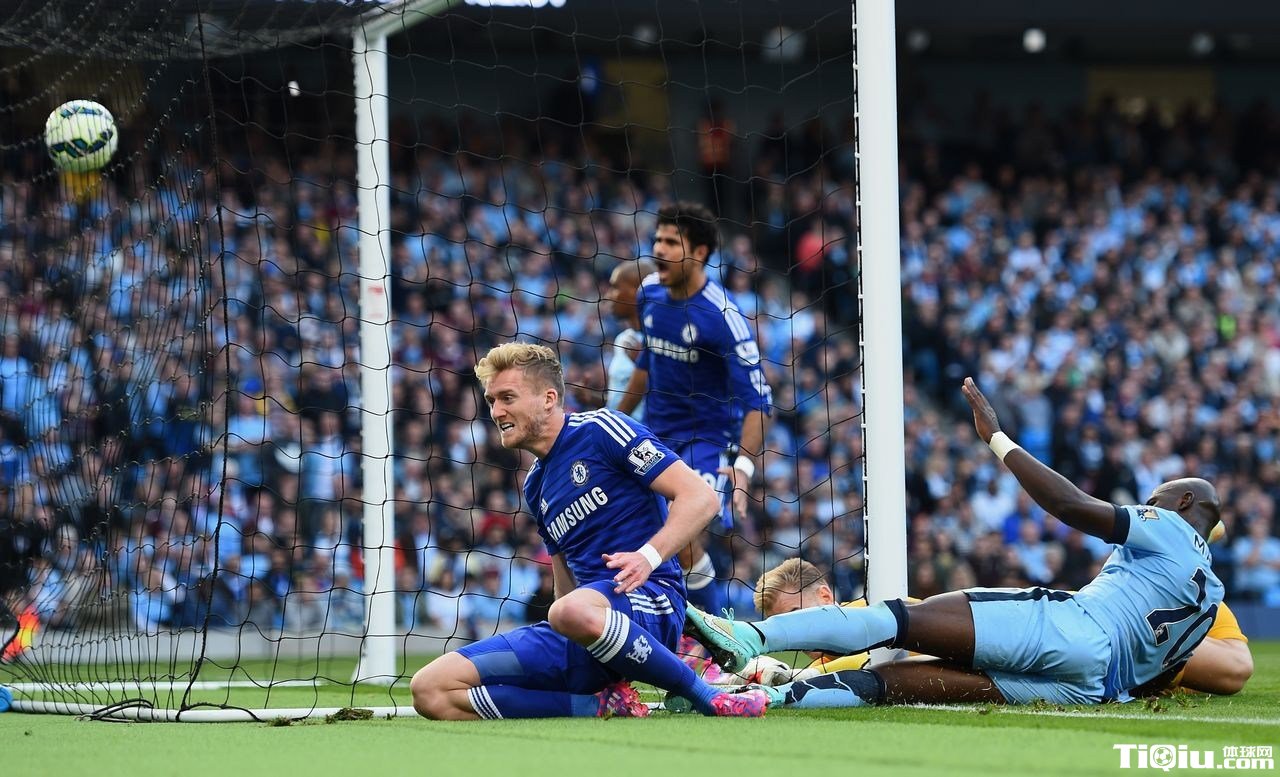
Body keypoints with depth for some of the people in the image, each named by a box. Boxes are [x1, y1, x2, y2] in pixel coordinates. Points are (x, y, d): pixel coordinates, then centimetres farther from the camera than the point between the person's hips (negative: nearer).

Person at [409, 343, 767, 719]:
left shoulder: (600, 430, 0)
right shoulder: (535, 486, 23)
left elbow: (700, 497, -8)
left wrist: (648, 556, -23)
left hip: (649, 601, -7)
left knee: (575, 613, -45)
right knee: (431, 690, -11)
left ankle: (709, 699, -21)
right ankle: (604, 706, -12)